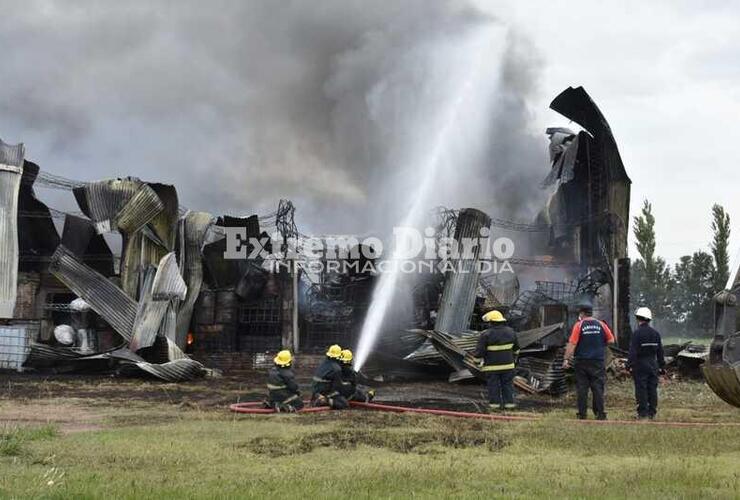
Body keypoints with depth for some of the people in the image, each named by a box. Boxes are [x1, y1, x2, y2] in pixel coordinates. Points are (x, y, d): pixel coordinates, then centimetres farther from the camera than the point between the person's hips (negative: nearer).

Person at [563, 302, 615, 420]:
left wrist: (566, 359, -8)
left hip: (582, 361, -2)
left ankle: (582, 414, 4)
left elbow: (571, 344, -9)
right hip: (598, 361, 2)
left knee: (582, 388, 4)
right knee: (598, 388, 4)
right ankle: (600, 414, 1)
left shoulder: (579, 325, -4)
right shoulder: (601, 324, 4)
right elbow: (611, 340, 8)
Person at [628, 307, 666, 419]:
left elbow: (633, 351, -14)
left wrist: (630, 365, -12)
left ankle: (642, 413, -3)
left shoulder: (637, 333, -10)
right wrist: (661, 365, 19)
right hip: (653, 364, 6)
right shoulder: (655, 333, 9)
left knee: (641, 389, -2)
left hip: (640, 365, -6)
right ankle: (652, 413, 11)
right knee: (652, 389, 8)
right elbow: (660, 351, 13)